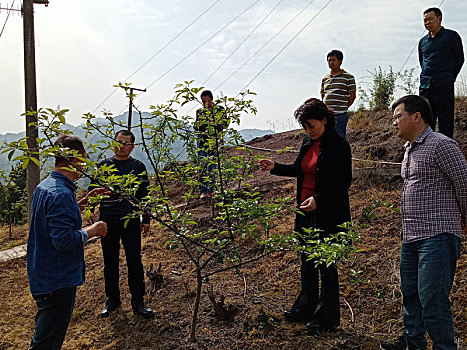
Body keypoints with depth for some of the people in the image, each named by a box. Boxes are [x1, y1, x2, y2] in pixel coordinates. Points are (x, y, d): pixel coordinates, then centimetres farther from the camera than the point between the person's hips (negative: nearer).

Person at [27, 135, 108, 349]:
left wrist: (84, 201, 15)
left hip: (43, 276, 10)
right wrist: (92, 230, -15)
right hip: (57, 281, -10)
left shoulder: (44, 187, 8)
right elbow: (64, 240, -30)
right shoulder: (61, 194, -25)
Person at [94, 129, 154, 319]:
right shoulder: (103, 165, 7)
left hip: (131, 222, -2)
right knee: (110, 262, 10)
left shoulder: (138, 167, 4)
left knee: (134, 261, -1)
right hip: (107, 222, 2)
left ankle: (138, 302, 9)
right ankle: (112, 299, 25)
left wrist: (146, 219, 3)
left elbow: (144, 195, 7)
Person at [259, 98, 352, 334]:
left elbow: (344, 182, -17)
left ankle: (328, 316, 20)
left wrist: (318, 199, -26)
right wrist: (275, 168, 9)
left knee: (326, 263, 4)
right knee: (306, 261, 18)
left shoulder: (338, 145, -14)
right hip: (305, 211, 8)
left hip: (327, 215, -8)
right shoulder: (307, 142, 8)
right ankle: (306, 307, 35)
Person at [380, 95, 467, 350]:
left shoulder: (440, 145, -11)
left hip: (437, 236, -9)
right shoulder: (410, 149, 18)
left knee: (432, 300, -8)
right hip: (411, 238, 9)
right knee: (410, 293, 18)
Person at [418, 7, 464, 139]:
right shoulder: (423, 41, 16)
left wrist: (450, 78, 4)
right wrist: (427, 78, 16)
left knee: (445, 122, -4)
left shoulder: (451, 36, 4)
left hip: (444, 87, -4)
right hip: (425, 87, 5)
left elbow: (459, 59, 8)